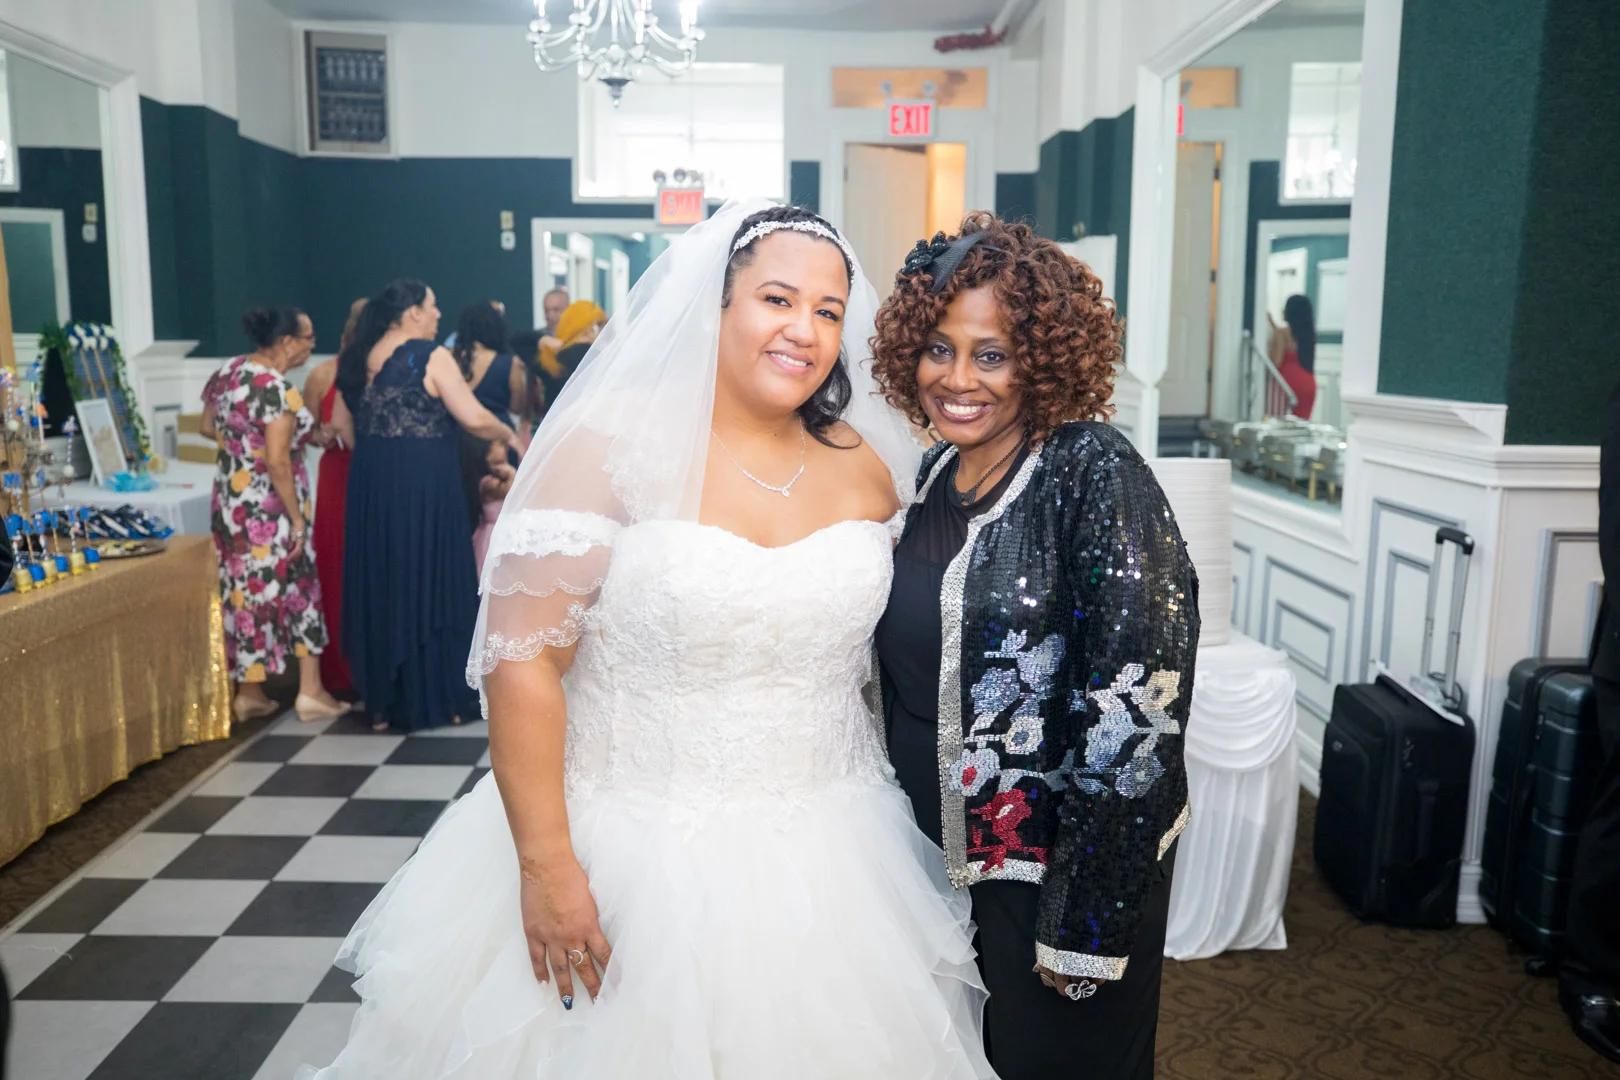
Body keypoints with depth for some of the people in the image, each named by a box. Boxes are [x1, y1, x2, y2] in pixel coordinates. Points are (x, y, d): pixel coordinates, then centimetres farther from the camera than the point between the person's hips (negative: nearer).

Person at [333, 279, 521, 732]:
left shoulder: (358, 360, 9)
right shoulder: (431, 356, -10)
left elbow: (340, 425, 15)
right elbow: (474, 418, -16)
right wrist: (510, 436, 1)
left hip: (370, 486, 6)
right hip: (423, 484, -6)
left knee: (380, 587, 12)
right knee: (430, 583, 4)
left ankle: (383, 702, 20)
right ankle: (436, 699, 10)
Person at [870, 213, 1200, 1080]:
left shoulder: (1095, 474, -20)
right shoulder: (935, 472, 1)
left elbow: (1137, 706, -23)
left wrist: (1087, 920, -20)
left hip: (1062, 858, -6)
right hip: (943, 846, 7)